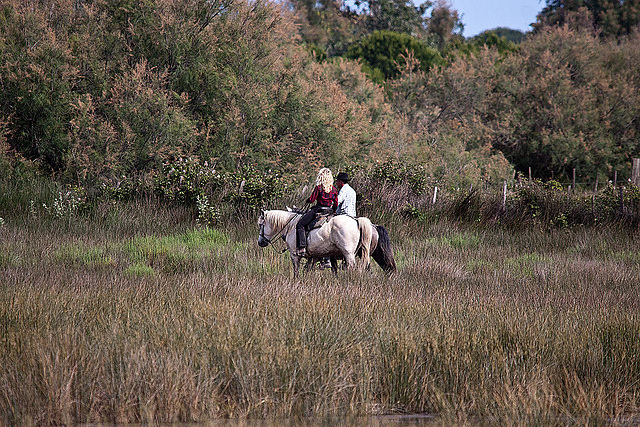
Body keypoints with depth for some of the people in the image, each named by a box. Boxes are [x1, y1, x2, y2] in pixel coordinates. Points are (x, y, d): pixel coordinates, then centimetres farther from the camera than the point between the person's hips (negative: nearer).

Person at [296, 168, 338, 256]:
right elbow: (336, 205, 11)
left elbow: (311, 200, -7)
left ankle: (302, 247, -18)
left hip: (317, 210, -6)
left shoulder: (319, 188, -8)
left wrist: (307, 200, 15)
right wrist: (332, 212, 26)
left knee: (300, 225, -3)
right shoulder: (334, 190, 7)